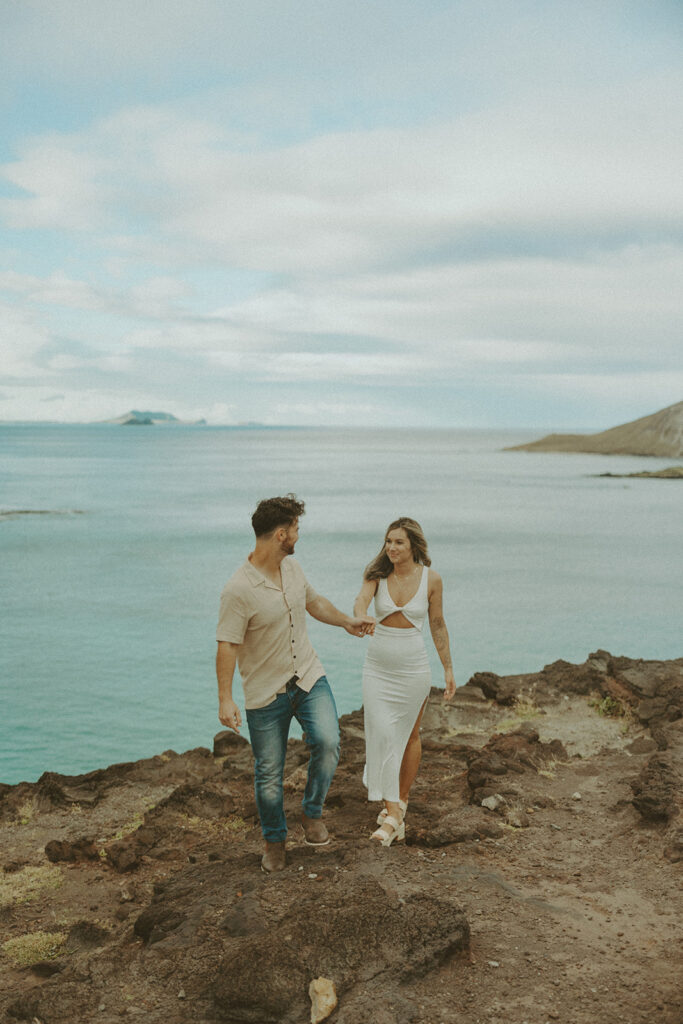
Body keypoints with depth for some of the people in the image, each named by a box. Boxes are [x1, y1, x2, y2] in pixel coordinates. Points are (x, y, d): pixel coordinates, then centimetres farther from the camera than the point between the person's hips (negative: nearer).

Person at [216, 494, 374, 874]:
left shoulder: (292, 567, 2)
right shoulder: (238, 590, -21)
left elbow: (313, 601, 21)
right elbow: (227, 646, -19)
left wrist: (347, 622, 29)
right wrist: (225, 699, -22)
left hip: (308, 677, 5)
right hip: (265, 693, -4)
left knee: (327, 742, -18)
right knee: (268, 774, 6)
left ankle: (312, 814, 7)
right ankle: (275, 842, 29)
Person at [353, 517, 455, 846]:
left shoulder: (431, 579, -5)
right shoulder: (378, 574, -5)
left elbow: (438, 626, 4)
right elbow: (361, 600, -25)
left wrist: (448, 669, 6)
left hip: (413, 667, 0)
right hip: (377, 666, 0)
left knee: (410, 735, 11)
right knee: (382, 734, -6)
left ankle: (401, 800, 29)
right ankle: (393, 813, 1)